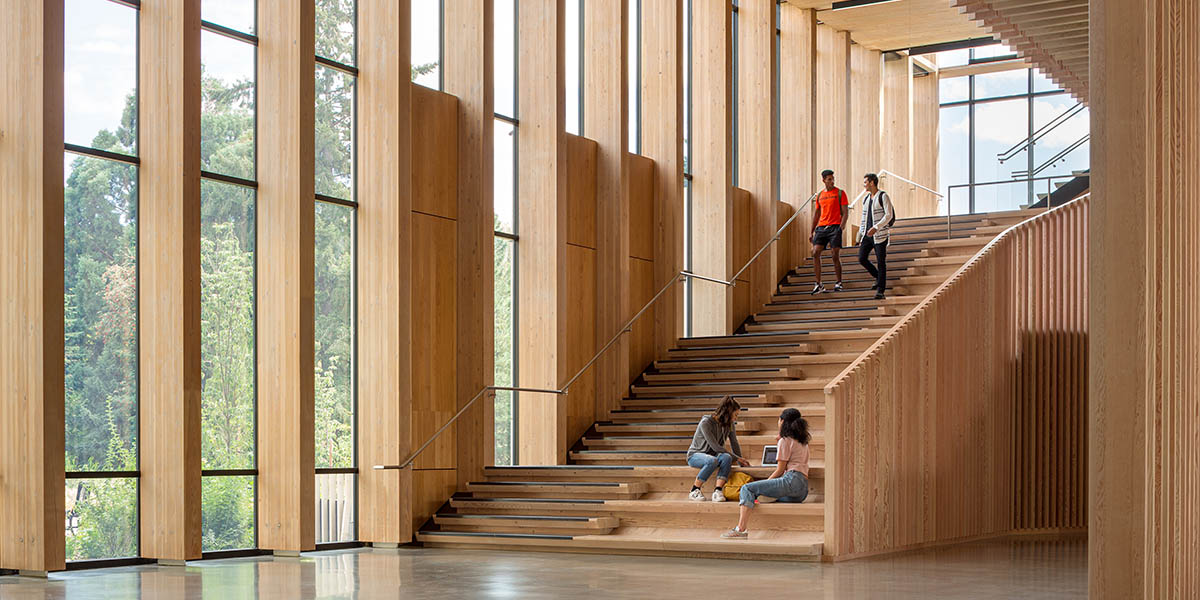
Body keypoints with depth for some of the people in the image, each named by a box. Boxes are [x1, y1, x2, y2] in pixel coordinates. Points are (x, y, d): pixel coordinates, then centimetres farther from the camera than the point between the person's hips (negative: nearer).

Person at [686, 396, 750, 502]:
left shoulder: (729, 424, 0)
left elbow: (735, 444, 9)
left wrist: (741, 462, 2)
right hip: (695, 455, -5)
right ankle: (694, 491, -27)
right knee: (713, 460, -40)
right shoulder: (706, 423, -21)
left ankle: (718, 491, -37)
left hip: (713, 455, 5)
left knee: (726, 458, -31)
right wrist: (737, 458, -19)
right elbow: (715, 447, -23)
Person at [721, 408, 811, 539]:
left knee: (747, 489, -13)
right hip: (803, 490, 10)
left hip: (792, 481, -10)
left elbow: (780, 470, -2)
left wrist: (766, 482, 10)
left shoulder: (785, 440, 1)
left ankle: (741, 529, -29)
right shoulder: (802, 441, 26)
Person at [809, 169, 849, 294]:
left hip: (835, 227, -4)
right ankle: (818, 284, -3)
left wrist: (841, 227, -13)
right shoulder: (820, 196, 16)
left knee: (835, 255, -6)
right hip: (821, 227, 4)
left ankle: (839, 283, 8)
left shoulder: (840, 193, 3)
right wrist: (812, 232, 16)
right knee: (815, 253, -7)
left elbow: (845, 212, -1)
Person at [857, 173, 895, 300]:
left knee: (881, 262, -5)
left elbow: (889, 215, -14)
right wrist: (861, 234, 16)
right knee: (862, 258, 0)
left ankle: (880, 291, -3)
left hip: (879, 235, -7)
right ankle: (878, 277, 21)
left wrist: (876, 227, -24)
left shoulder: (883, 196, -7)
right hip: (867, 235, 7)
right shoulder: (867, 198, 16)